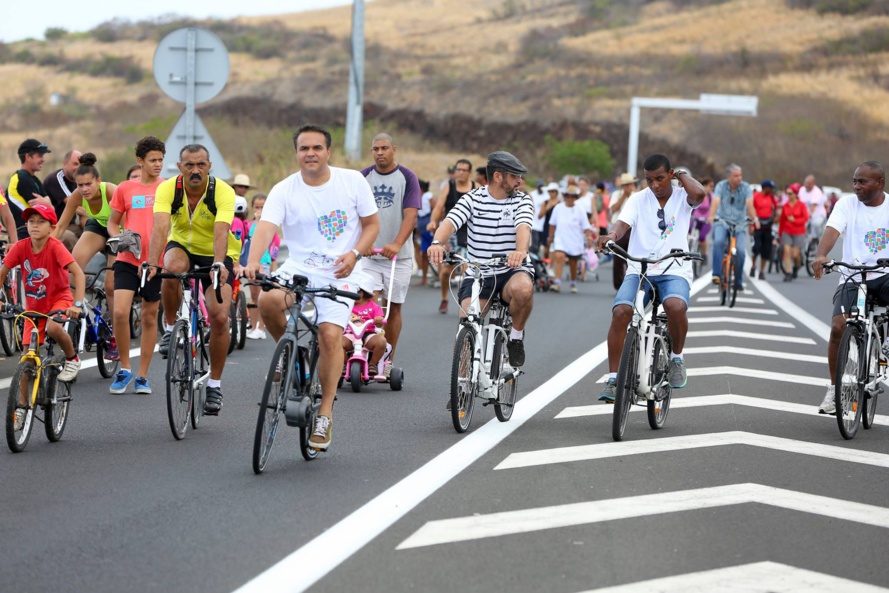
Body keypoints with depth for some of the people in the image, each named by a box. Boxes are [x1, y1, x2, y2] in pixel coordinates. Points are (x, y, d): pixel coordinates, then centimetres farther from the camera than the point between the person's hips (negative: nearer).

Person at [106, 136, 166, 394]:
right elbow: (112, 222, 14)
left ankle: (142, 375, 16)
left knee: (149, 317, 6)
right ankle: (124, 368, 3)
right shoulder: (125, 189, 5)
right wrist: (119, 238, -6)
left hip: (156, 262, 0)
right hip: (128, 259, 0)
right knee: (120, 312, -15)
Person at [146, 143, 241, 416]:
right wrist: (152, 263, -51)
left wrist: (218, 264, -57)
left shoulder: (223, 192, -25)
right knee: (173, 268, -37)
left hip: (216, 253, -1)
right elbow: (161, 227, -34)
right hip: (182, 246, 1)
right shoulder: (168, 189, -21)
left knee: (219, 316, -17)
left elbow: (221, 232, -39)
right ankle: (170, 327, -11)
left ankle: (215, 384, -1)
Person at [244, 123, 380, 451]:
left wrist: (354, 254, -14)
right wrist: (252, 263, -38)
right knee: (267, 301, -29)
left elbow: (372, 224, 6)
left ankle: (325, 412, -5)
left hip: (339, 275, -1)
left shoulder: (353, 181, -2)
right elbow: (265, 228, -18)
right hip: (298, 268, 1)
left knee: (330, 335, -19)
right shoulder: (284, 191, -5)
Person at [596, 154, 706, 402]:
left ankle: (676, 358, -5)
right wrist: (611, 235, -33)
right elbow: (623, 222, -10)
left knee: (676, 306, -34)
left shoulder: (682, 197, 7)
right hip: (639, 270, 2)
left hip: (674, 271, -2)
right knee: (620, 311, -25)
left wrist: (683, 174, 0)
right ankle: (613, 379, -16)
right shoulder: (638, 200, 9)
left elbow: (699, 193, -18)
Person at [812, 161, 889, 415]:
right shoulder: (847, 204, 1)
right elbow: (832, 231, -15)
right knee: (839, 327, -20)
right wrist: (820, 256, -36)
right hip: (852, 278, 0)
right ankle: (834, 389, -3)